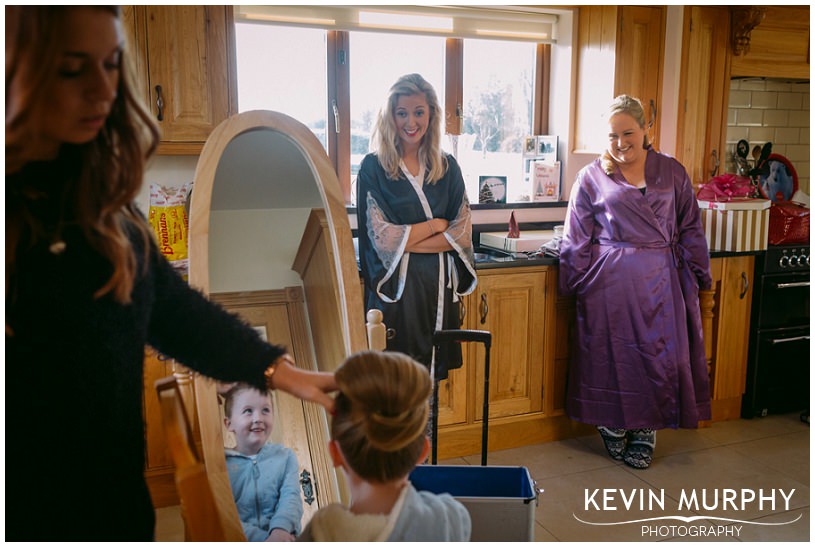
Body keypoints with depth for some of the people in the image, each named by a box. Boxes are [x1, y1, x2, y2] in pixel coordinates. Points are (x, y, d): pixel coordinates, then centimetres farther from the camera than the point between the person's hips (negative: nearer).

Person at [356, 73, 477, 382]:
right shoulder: (373, 168, -2)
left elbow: (463, 233, 0)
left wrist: (406, 241, -10)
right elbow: (382, 238, -10)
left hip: (438, 287, 3)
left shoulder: (447, 168, 8)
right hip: (395, 288, -3)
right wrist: (435, 224, -4)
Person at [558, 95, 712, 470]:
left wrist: (696, 277, 6)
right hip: (609, 283, -2)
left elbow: (690, 231, 12)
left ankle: (645, 434, 21)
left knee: (659, 354, 3)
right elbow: (576, 241, 5)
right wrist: (579, 284, 2)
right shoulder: (591, 178, 4)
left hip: (660, 283, 2)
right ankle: (613, 428, 24)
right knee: (612, 354, 2)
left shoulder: (672, 173, 10)